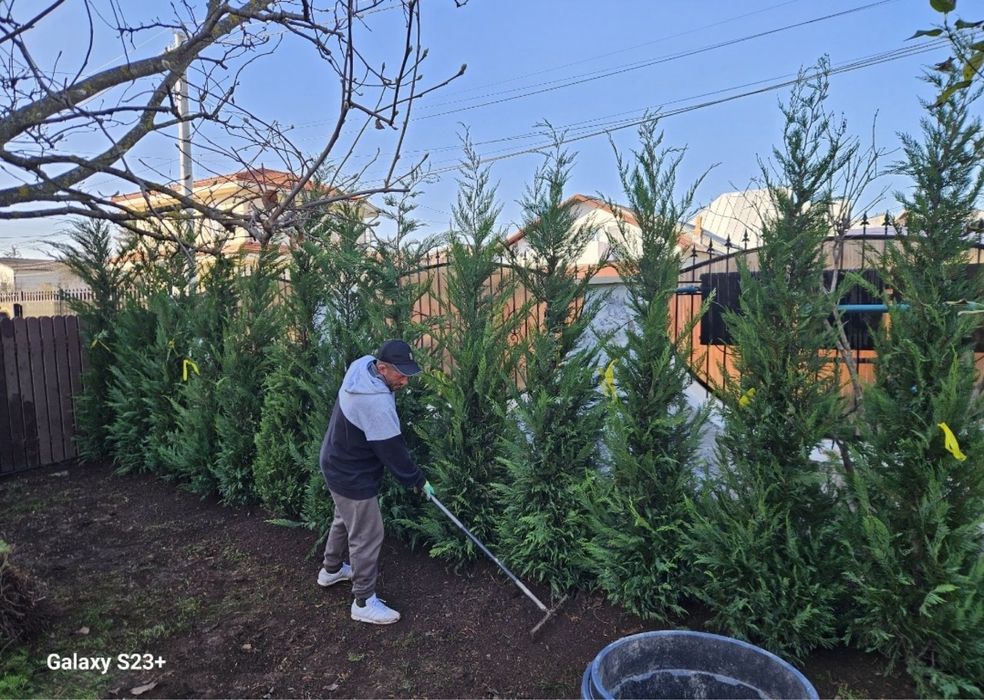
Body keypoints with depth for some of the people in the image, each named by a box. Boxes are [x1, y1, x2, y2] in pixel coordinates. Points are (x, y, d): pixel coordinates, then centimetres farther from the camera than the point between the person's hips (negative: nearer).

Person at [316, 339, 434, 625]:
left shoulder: (362, 367, -7)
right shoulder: (376, 404, -36)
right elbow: (393, 451, -25)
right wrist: (418, 480, -10)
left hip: (339, 466, 10)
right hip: (354, 478, -10)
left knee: (345, 520, 30)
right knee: (367, 537, 6)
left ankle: (331, 570, 52)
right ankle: (364, 603, 23)